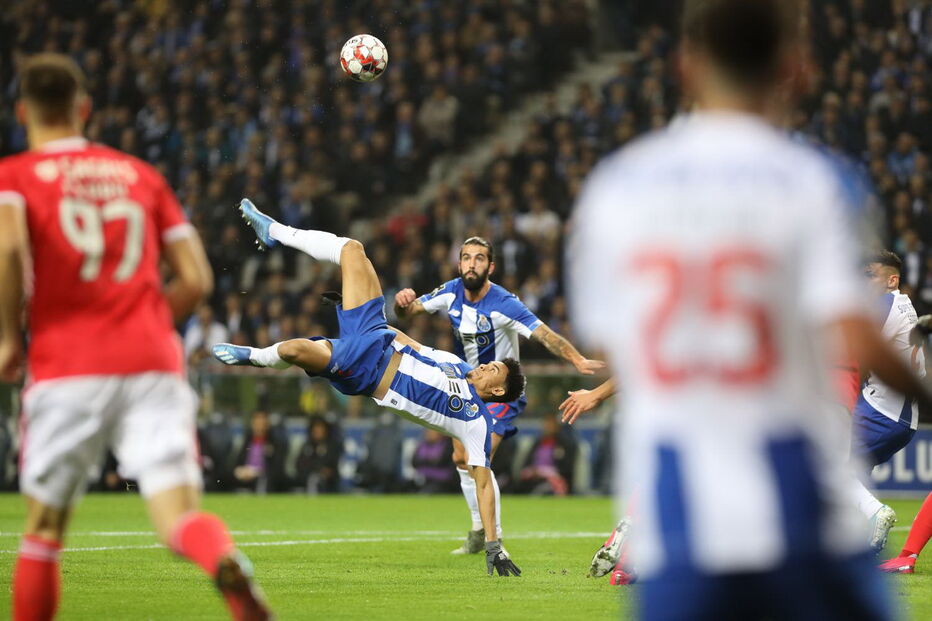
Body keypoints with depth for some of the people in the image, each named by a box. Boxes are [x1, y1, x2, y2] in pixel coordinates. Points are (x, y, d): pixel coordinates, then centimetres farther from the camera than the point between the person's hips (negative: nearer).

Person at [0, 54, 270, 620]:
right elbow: (196, 280, 14)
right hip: (154, 362, 2)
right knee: (180, 515, -10)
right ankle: (227, 565, -42)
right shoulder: (141, 175, 19)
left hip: (67, 367, -2)